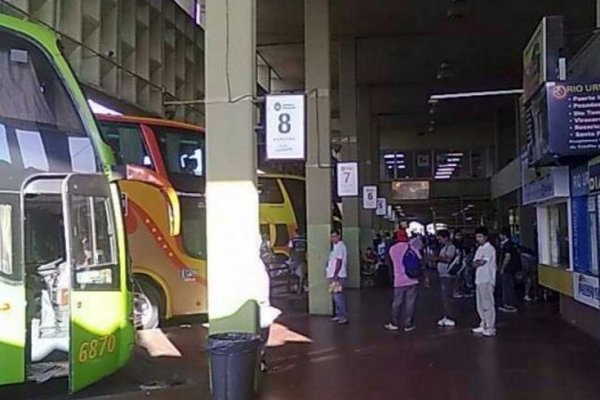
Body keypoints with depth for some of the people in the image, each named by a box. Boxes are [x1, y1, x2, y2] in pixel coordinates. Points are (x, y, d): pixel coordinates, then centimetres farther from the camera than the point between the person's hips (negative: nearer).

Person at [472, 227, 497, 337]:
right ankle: (484, 325, 25)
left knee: (488, 305, -5)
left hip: (487, 280, -9)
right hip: (479, 279, 9)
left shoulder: (490, 248, -12)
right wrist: (477, 262, -10)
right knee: (480, 305, 15)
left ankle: (490, 328, 1)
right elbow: (475, 262, 11)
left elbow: (483, 262, -21)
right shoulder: (480, 248, 15)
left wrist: (477, 263, -2)